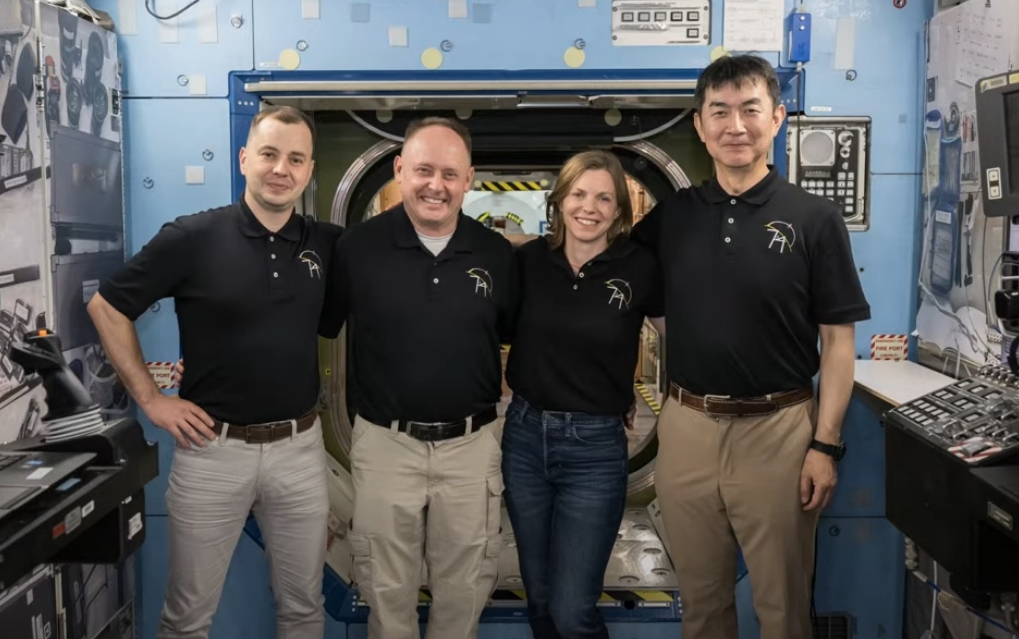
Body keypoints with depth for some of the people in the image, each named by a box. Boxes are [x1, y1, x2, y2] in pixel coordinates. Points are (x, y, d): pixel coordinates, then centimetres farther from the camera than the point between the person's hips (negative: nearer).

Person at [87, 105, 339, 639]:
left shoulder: (325, 244, 1)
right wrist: (149, 398, -5)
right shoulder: (191, 237, -9)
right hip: (213, 450, -3)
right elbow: (106, 307, -2)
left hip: (299, 448, 3)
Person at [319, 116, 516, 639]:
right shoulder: (358, 246, -6)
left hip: (471, 444, 2)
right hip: (386, 443, -1)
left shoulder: (497, 254, 0)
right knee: (387, 592, 15)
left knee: (463, 591, 16)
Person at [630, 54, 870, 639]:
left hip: (777, 430, -3)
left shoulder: (815, 218, -5)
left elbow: (838, 340, -5)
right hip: (686, 427, 3)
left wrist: (826, 444, -10)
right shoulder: (673, 215, 4)